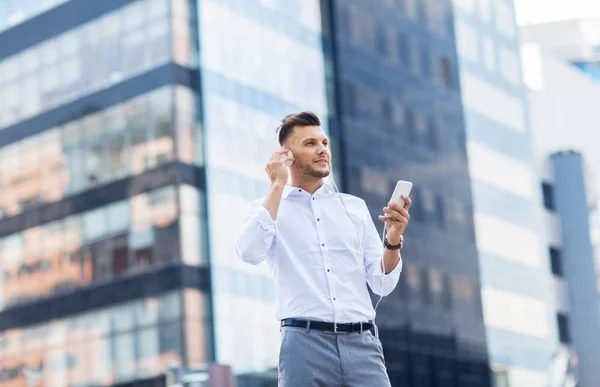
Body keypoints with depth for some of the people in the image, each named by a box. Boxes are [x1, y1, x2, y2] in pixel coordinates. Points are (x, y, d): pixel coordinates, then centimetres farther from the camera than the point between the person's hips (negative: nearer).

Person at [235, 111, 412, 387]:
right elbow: (249, 252, -13)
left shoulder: (355, 206, 17)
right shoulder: (268, 207, 10)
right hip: (305, 343, -2)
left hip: (362, 343, 3)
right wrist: (278, 185, -5)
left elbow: (382, 284, 14)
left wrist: (393, 238, -5)